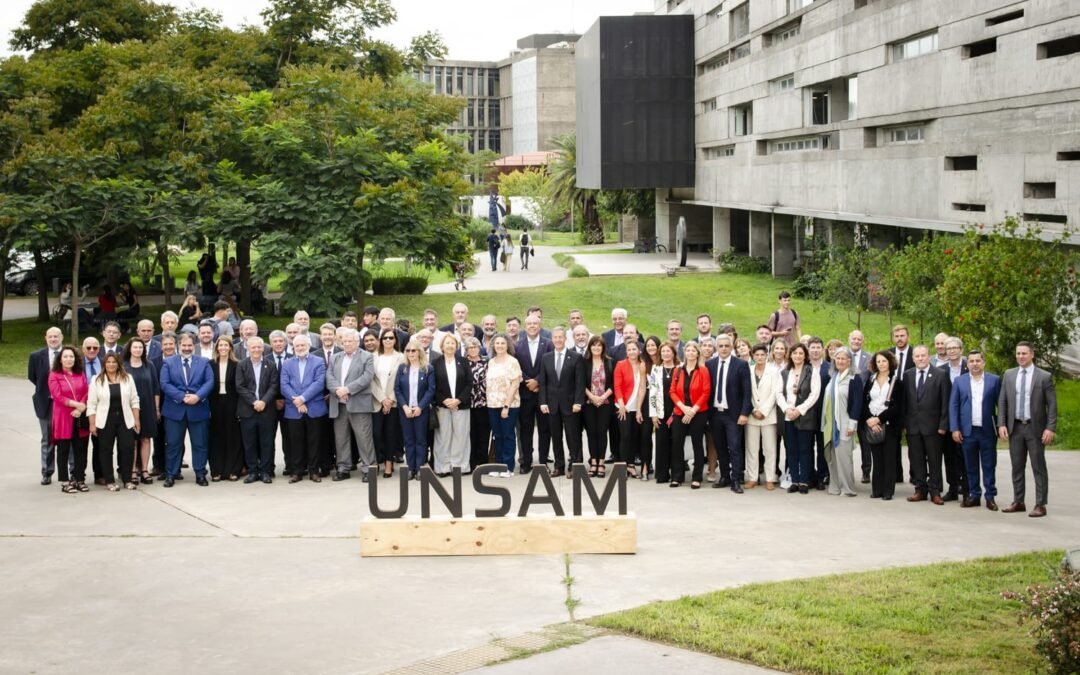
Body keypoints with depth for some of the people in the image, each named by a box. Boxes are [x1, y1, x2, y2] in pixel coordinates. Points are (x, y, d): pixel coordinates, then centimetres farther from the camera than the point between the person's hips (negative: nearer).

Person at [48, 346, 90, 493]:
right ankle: (65, 482, 5)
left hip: (79, 417, 4)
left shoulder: (80, 375, 11)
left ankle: (80, 480, 13)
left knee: (80, 450, 5)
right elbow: (58, 396, -11)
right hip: (63, 418, -4)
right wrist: (76, 404, -15)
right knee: (63, 451, 1)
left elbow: (86, 393, 4)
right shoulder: (54, 376, -2)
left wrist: (80, 408, -12)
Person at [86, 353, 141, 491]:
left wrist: (136, 420, 2)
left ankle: (127, 479, 10)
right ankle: (109, 481, 11)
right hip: (105, 421, -1)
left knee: (128, 448, -2)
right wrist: (92, 424, -6)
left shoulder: (127, 379, 6)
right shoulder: (97, 380, 0)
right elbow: (91, 404, -1)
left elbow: (134, 401, 7)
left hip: (125, 420, 1)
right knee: (106, 451, 4)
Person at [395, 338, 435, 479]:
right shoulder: (402, 368, 6)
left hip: (421, 409, -2)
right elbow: (397, 389, 2)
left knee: (421, 440, 1)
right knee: (408, 440, 5)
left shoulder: (428, 369, -1)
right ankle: (410, 469, 8)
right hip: (405, 409, 2)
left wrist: (420, 407, -14)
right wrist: (404, 406, -10)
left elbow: (431, 390, -6)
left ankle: (420, 469, 4)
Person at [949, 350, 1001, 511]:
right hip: (968, 431, 1)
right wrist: (954, 429, -4)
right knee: (971, 466, 7)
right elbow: (953, 406, 3)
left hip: (988, 430, -1)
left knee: (989, 466, 3)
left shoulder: (994, 380, 3)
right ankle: (974, 495, 15)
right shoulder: (959, 381, 6)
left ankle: (990, 497, 9)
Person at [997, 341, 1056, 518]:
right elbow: (1002, 401, 7)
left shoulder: (1044, 377, -4)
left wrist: (1051, 428, -14)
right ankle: (1018, 502, 18)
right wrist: (1001, 424, -3)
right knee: (1017, 467, 10)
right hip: (1015, 427, 4)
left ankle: (1040, 505, 4)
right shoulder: (1009, 375, 6)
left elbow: (1052, 404, -6)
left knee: (1039, 468, 0)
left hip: (1035, 428, -4)